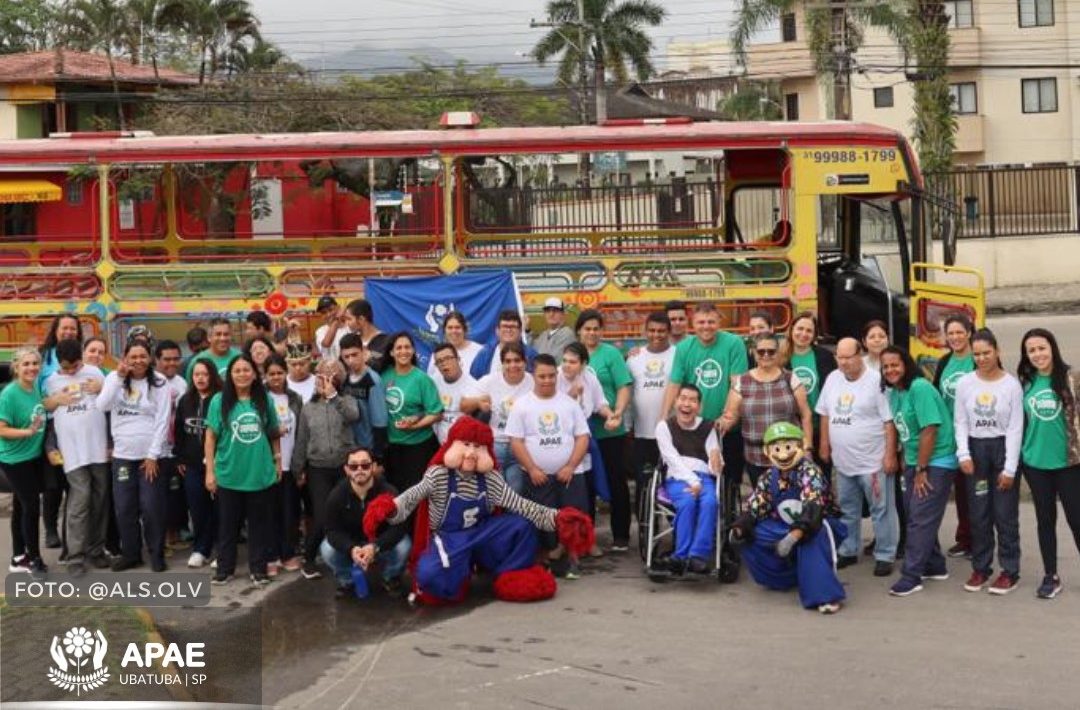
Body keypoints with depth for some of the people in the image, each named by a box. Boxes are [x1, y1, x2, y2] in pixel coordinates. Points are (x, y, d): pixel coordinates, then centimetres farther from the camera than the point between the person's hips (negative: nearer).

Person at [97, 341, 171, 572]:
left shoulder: (159, 383, -5)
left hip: (150, 456, -3)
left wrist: (153, 455, -12)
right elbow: (102, 406, -10)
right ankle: (130, 553, 22)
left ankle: (157, 554, 13)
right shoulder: (115, 379, 5)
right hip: (122, 455, 3)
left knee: (151, 507, 0)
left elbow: (162, 421, -8)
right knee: (124, 507, 8)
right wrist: (118, 377, -17)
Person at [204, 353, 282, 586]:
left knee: (259, 524, 9)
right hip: (228, 475, -1)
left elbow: (273, 433, 10)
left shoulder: (265, 400, 1)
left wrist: (277, 460, 8)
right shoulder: (219, 401, -4)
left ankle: (258, 569, 19)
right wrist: (210, 471, -4)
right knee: (228, 524, 10)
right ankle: (224, 569, 20)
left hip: (261, 474, 1)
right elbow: (211, 437, -2)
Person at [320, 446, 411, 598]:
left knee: (403, 546, -31)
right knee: (327, 549, -27)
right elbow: (333, 530, -19)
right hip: (350, 545, 1)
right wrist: (351, 549, -40)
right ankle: (347, 581, 6)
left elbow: (399, 527, -28)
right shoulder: (336, 495, -20)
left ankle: (391, 578, 4)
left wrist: (375, 547, -44)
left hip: (382, 544, -1)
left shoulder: (388, 492, -25)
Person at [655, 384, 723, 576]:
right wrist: (692, 481, -18)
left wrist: (717, 465, -21)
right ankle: (683, 556, -30)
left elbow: (714, 464, 5)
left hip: (703, 477, 2)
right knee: (687, 501, -34)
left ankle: (698, 555, -35)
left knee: (710, 501, -32)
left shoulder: (707, 427, 15)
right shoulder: (664, 426, 7)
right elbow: (673, 460, -5)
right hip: (677, 478, -2)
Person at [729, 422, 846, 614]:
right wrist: (740, 527, -21)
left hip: (819, 524, -6)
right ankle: (788, 575, 5)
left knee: (812, 534, -40)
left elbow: (813, 506, -34)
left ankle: (824, 594, -36)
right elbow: (753, 508, -1)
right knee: (751, 536, -11)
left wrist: (796, 533, -49)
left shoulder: (809, 471, -19)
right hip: (785, 528, 6)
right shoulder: (769, 477, 1)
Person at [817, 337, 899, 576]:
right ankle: (848, 551, 30)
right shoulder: (832, 380, 6)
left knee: (881, 510, 1)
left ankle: (885, 556, 10)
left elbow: (889, 421, -13)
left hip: (873, 461, -6)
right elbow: (825, 415, 15)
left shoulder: (876, 381, -13)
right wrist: (824, 445, 12)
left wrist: (890, 455, -15)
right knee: (847, 510, 17)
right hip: (842, 460, 6)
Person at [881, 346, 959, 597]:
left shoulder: (920, 388, -18)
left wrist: (921, 469, -17)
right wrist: (907, 462, 7)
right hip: (914, 463, 8)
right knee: (914, 515, 13)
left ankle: (911, 576, -3)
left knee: (920, 518, -7)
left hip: (936, 463, -8)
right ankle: (935, 566, 27)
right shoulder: (894, 392, 6)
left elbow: (929, 429, -20)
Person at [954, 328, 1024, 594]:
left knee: (1005, 514, 1)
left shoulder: (1011, 384, -7)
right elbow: (960, 422, 4)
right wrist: (964, 454, -10)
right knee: (978, 514, 8)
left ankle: (1009, 571, 11)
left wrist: (1009, 469, -10)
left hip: (1003, 448, -3)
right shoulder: (964, 383, 0)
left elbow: (1015, 428, -7)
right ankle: (980, 568, 19)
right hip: (975, 449, 3)